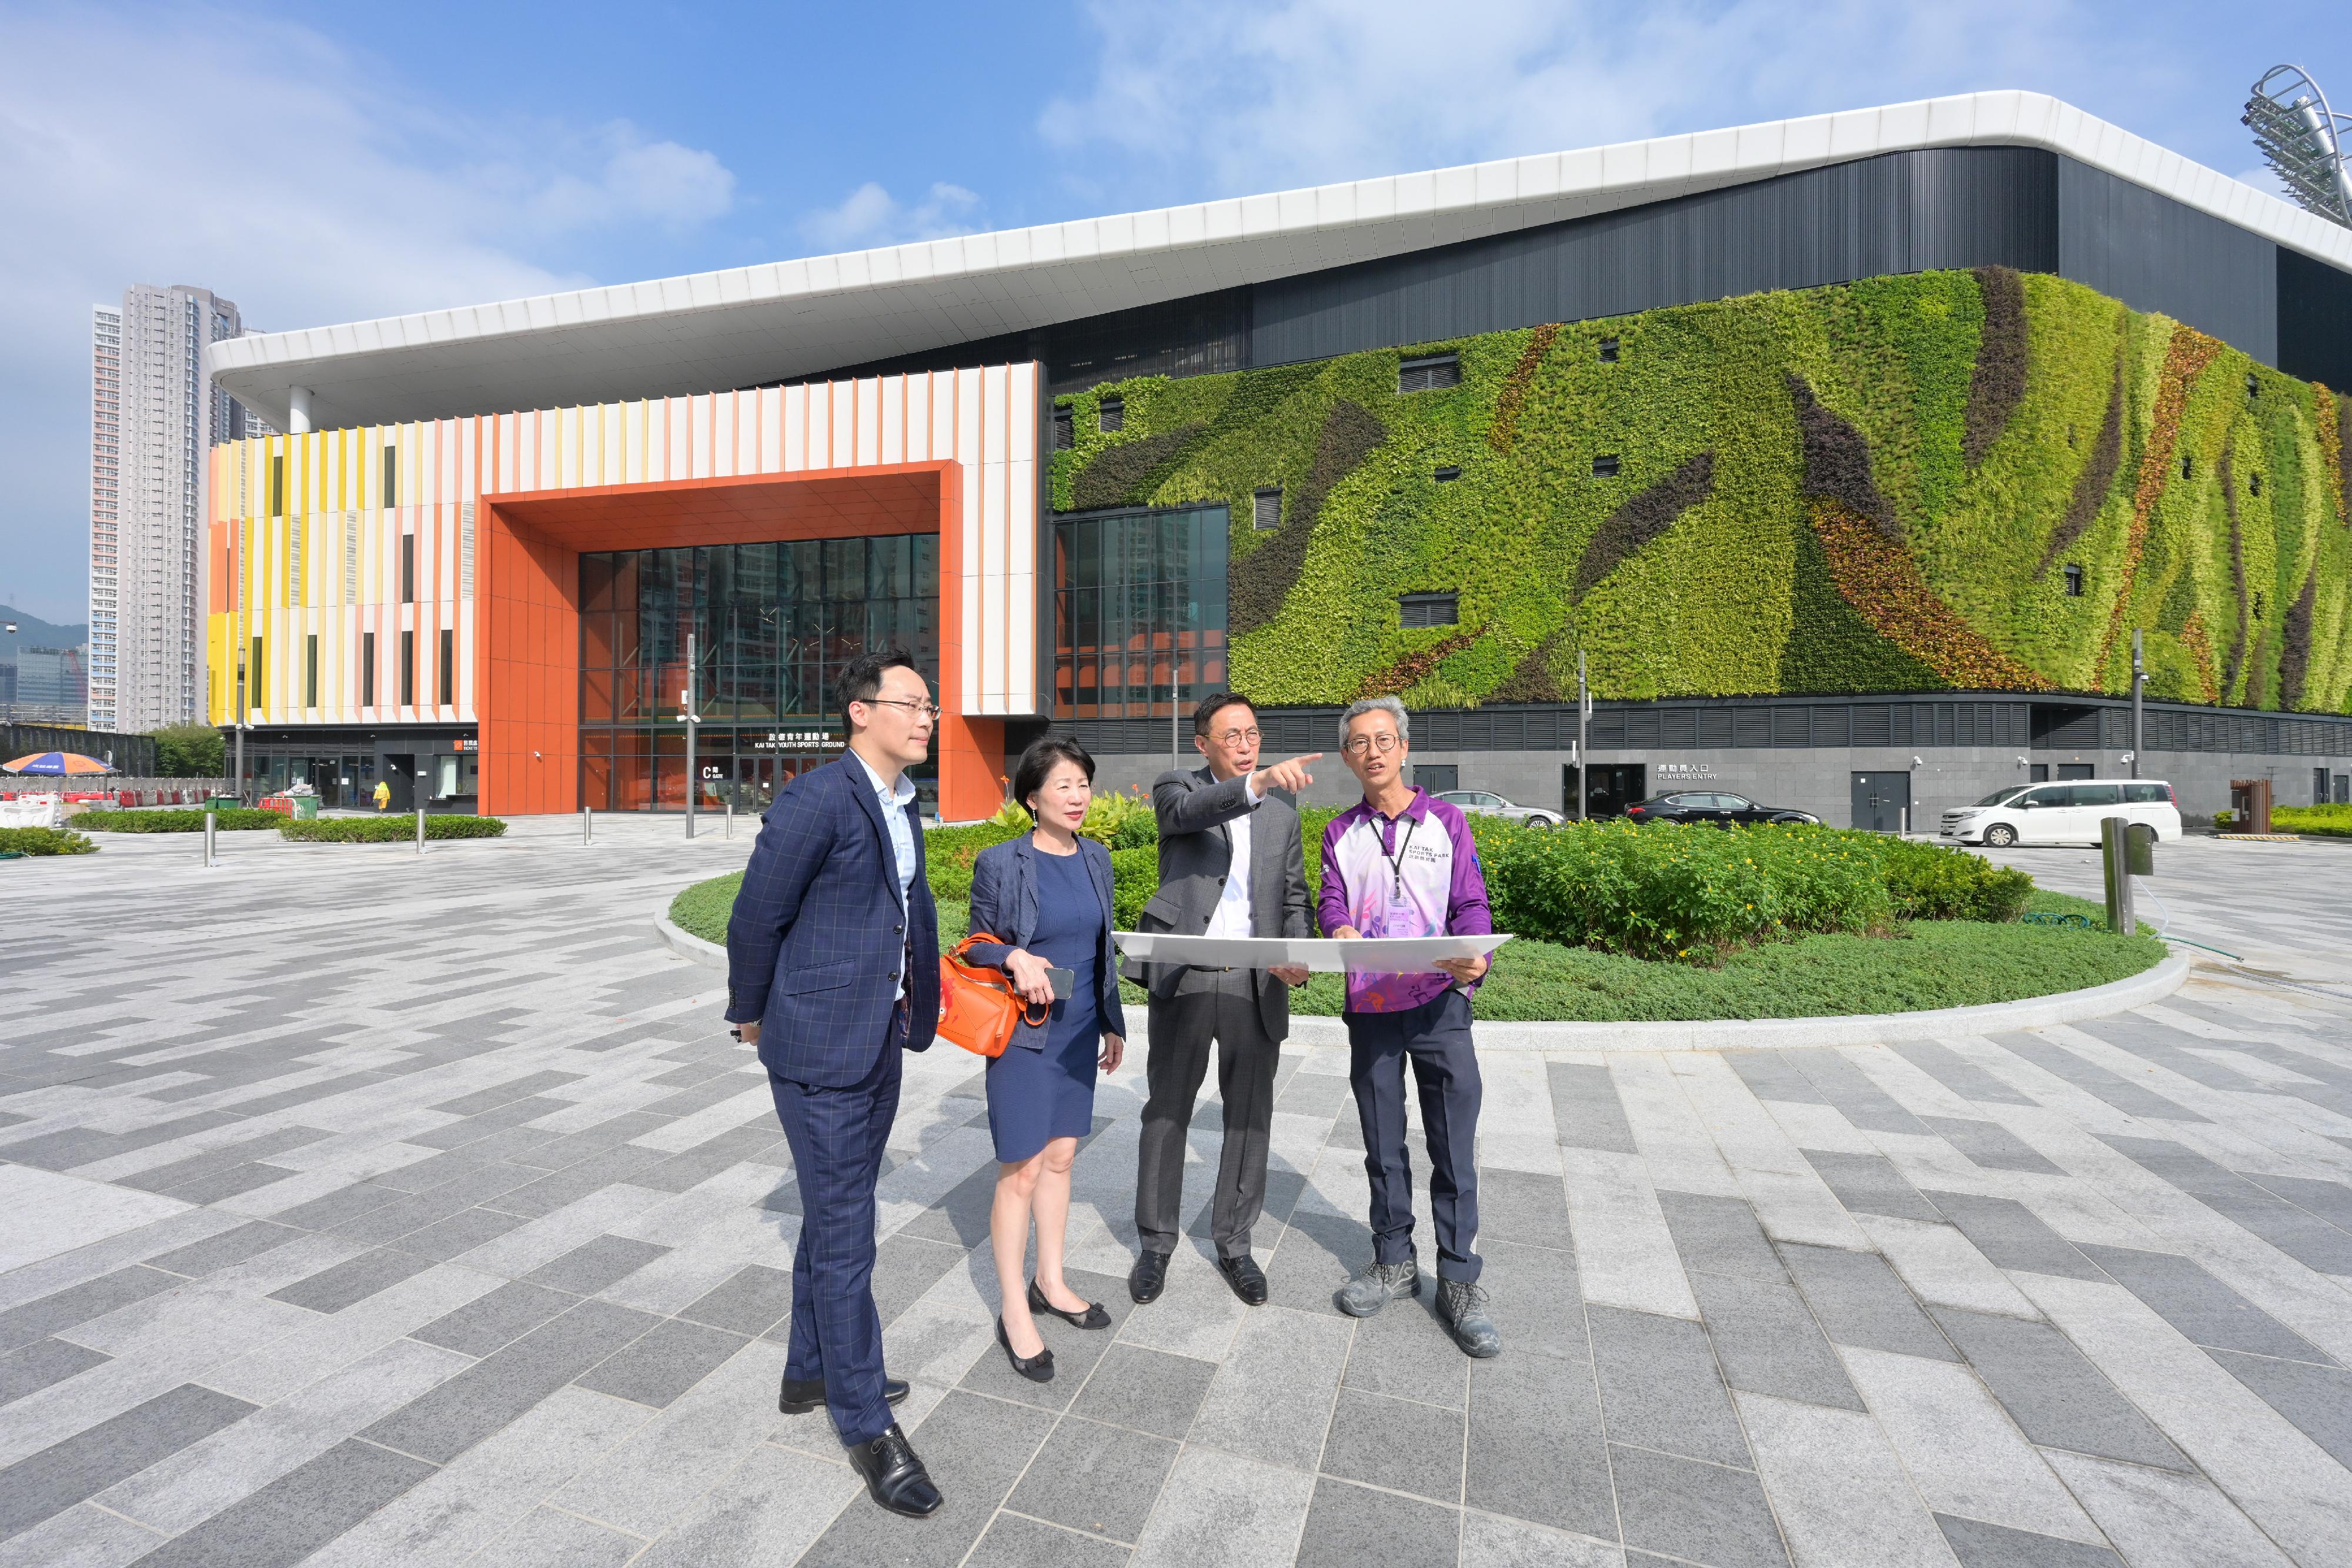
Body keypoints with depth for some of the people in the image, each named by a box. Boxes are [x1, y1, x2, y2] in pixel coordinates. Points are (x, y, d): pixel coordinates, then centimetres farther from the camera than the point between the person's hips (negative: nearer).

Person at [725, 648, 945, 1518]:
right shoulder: (815, 802, -20)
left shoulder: (903, 805, 7)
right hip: (821, 1050, -8)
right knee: (843, 1234, 4)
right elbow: (756, 916, -12)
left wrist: (916, 1001, 14)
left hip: (880, 1044, 8)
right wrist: (751, 1014, 1)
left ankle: (811, 1374, 42)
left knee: (834, 1218, 22)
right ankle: (866, 1423, 22)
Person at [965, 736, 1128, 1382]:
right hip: (1024, 1036, -5)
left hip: (1079, 1032, 6)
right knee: (1022, 1171, 2)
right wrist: (1015, 957, -26)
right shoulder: (1000, 863, -12)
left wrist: (1113, 1022, 16)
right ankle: (1014, 1312, 20)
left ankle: (1050, 1283, 35)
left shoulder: (1096, 858, 4)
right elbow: (977, 947, -5)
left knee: (1060, 1156, 17)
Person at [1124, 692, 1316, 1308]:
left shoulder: (1282, 815, 12)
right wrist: (1259, 782, -40)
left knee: (1250, 1116, 11)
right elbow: (1188, 811, -23)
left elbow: (1294, 899, 12)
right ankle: (1156, 1243, 27)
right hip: (1184, 978, -3)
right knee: (1167, 1113, 9)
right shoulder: (1178, 790, 2)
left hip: (1256, 983, 3)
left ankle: (1234, 1242, 30)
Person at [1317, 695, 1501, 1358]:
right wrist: (1341, 930, -26)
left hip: (1439, 1005, -2)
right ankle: (1394, 1262, 31)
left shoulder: (1447, 821, 1)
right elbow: (1331, 902, -2)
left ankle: (1459, 1281, 20)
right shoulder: (1340, 832, 7)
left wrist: (1475, 960, -23)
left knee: (1454, 1148, 3)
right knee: (1383, 1146, 14)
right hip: (1369, 1007, 2)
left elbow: (1471, 905, -2)